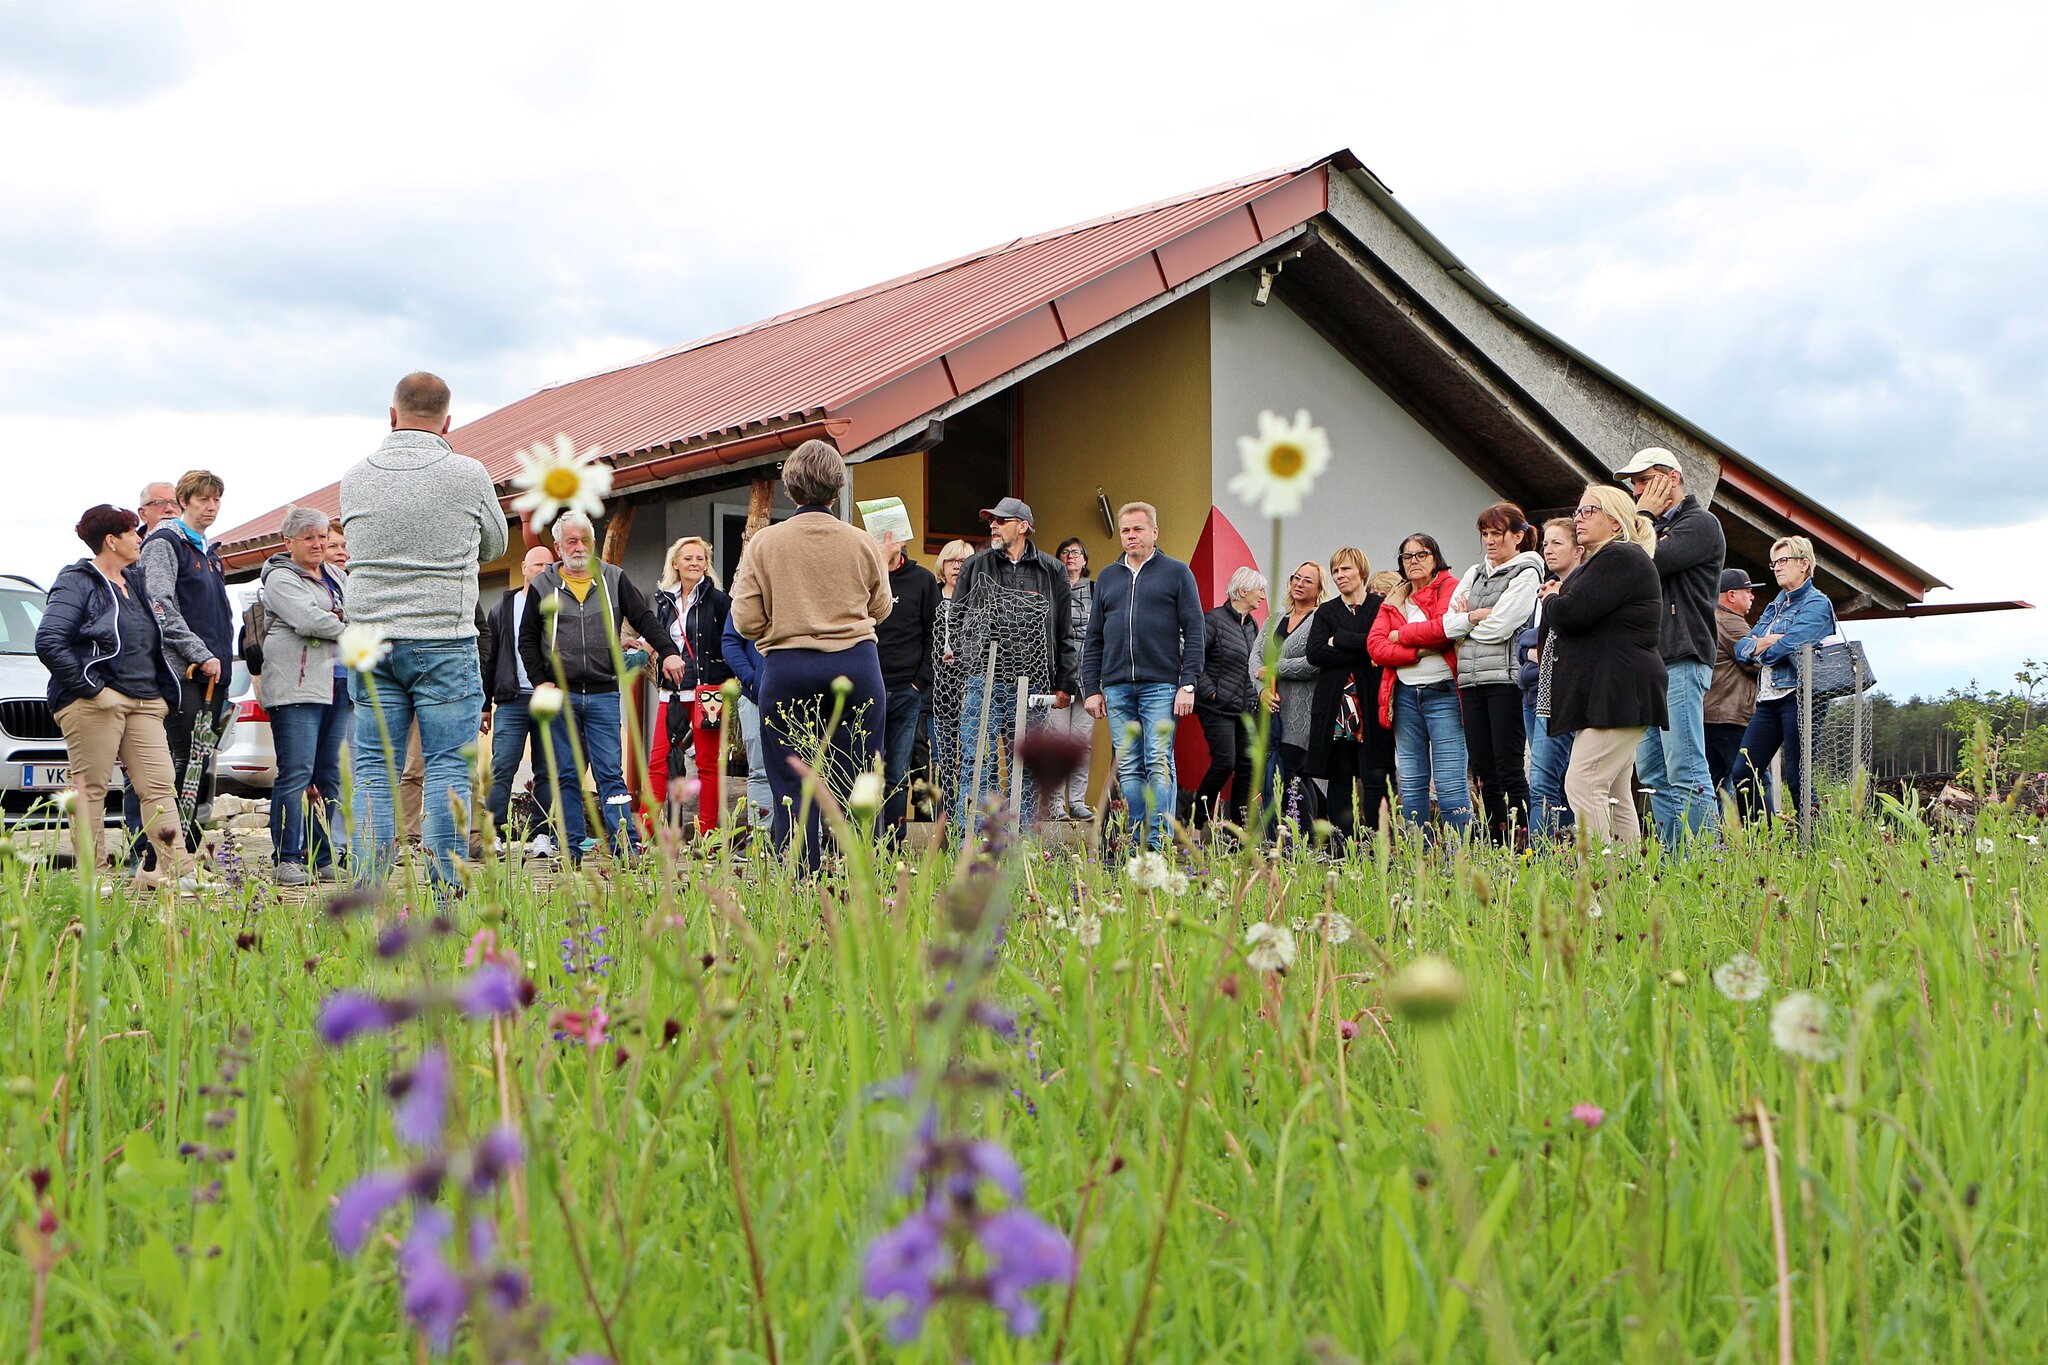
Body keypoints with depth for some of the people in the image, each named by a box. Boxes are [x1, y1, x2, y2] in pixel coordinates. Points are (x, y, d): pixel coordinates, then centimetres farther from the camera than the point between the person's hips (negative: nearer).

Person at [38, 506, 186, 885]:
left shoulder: (135, 583, 22)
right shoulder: (77, 584, -4)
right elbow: (48, 642, -14)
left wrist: (162, 692, 19)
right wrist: (88, 687, -16)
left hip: (143, 703, 8)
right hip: (94, 705, -8)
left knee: (159, 784, -2)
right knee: (90, 787, -4)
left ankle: (174, 867, -5)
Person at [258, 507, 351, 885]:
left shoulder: (334, 577, 22)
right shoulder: (281, 578, -1)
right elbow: (308, 619, -16)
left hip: (338, 686, 7)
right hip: (296, 686, -7)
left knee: (329, 775, 7)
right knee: (297, 774, -10)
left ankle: (323, 860, 11)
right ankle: (286, 861, -7)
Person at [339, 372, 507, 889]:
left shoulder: (355, 478, 4)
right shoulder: (468, 476, -4)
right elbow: (493, 545, 12)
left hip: (371, 641, 3)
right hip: (445, 643, -3)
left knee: (373, 772, 6)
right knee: (448, 771, 0)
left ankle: (366, 893, 3)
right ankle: (447, 894, -3)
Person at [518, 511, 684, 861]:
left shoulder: (614, 580, 8)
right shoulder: (542, 586, 7)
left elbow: (645, 619, 5)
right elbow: (527, 639, 11)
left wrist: (669, 651, -12)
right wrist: (542, 682, 0)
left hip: (604, 694, -1)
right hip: (560, 696, 1)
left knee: (610, 773, -5)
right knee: (565, 776, 4)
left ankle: (626, 846, -9)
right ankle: (570, 848, 8)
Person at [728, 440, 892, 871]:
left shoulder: (764, 542, -3)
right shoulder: (861, 542, 1)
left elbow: (746, 619, -4)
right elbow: (880, 608, 15)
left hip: (787, 670, -1)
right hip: (856, 666, 1)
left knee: (793, 786, 3)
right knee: (856, 784, 6)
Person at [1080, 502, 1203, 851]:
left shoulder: (1176, 573, 6)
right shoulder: (1107, 578, 17)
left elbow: (1194, 631, 0)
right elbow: (1094, 639, 17)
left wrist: (1188, 684, -8)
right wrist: (1091, 688, 8)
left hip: (1161, 685, -4)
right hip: (1117, 687, 4)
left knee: (1159, 765, -8)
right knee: (1128, 769, 3)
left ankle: (1158, 843, -9)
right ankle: (1138, 844, 6)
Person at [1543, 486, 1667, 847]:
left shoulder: (1621, 559, -11)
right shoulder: (1601, 562, 24)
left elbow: (1571, 614, -20)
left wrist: (1551, 600, 1)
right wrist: (1558, 602, 4)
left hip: (1618, 692, -11)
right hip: (1606, 695, 11)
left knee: (1583, 784, -16)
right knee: (1614, 793, 10)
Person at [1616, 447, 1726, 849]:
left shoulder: (1700, 523, -3)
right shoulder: (1657, 528, 25)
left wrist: (1643, 518, -2)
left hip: (1681, 660, -9)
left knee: (1685, 772, -12)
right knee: (1652, 774, 7)